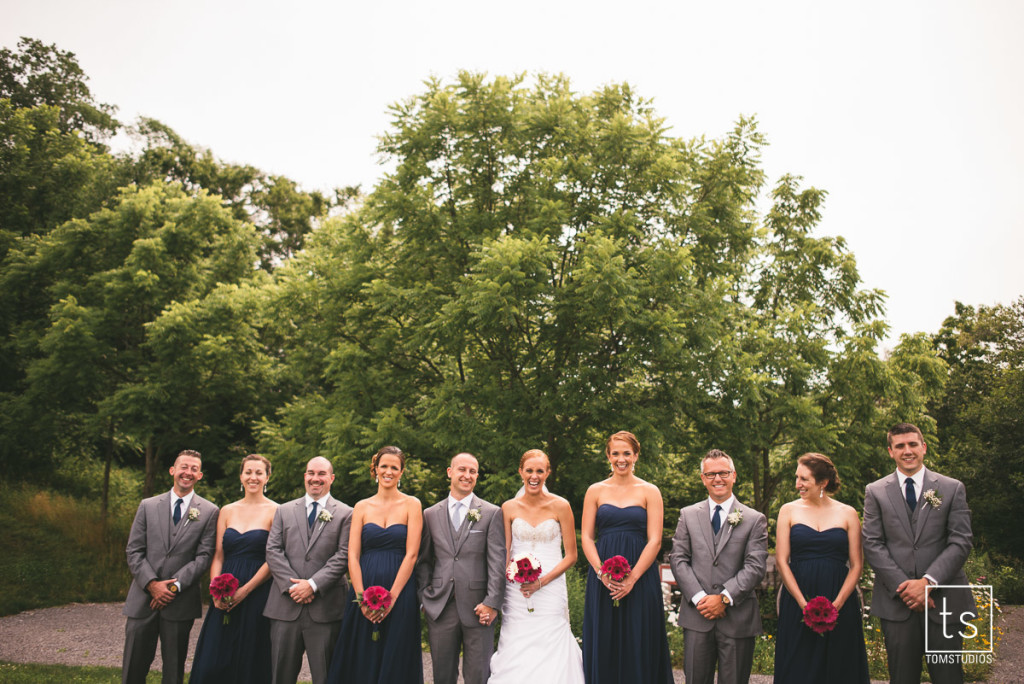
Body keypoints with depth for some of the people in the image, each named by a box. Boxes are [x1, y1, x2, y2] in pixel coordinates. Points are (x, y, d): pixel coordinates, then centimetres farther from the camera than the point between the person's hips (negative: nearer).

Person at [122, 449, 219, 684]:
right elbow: (134, 550, 3)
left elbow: (203, 556, -3)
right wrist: (152, 584, -10)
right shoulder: (148, 506, 7)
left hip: (180, 603, -1)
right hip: (143, 599, 1)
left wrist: (175, 586, -13)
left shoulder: (209, 512, 2)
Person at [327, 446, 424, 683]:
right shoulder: (362, 507, 9)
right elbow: (352, 556, 2)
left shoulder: (411, 505, 2)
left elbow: (411, 554, -5)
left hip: (400, 593, -2)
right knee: (361, 662, 5)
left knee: (395, 663, 3)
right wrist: (361, 598, -10)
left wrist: (391, 597, -12)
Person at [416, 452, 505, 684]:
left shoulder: (492, 513, 2)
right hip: (440, 608, 2)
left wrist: (492, 603, -10)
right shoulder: (431, 514, 9)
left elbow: (498, 561, -3)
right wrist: (425, 596, 2)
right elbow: (424, 560, 12)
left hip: (477, 607, -2)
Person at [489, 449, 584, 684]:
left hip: (551, 591, -1)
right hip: (516, 592, 2)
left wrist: (542, 581, -12)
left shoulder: (560, 506, -1)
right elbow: (504, 555, 7)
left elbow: (571, 556, 0)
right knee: (515, 654, 0)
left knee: (549, 653, -3)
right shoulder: (509, 508, 4)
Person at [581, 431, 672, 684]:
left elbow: (655, 541, -3)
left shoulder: (649, 492, 3)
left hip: (640, 577, -1)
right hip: (601, 580, 1)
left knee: (639, 646, 2)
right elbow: (586, 538, 4)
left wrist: (631, 579, -12)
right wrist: (602, 573, -11)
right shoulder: (595, 491, 8)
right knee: (603, 646, 5)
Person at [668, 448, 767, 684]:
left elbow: (756, 566, -6)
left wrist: (725, 598, -14)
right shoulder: (688, 515, 9)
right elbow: (678, 559, 2)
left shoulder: (755, 519, 2)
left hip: (737, 617, -1)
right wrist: (699, 597, -10)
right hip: (697, 616, 1)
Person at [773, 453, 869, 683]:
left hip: (840, 604, 0)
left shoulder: (848, 514, 4)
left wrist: (836, 604, -11)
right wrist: (804, 604, -11)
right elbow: (781, 562, 0)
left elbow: (856, 565, 2)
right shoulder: (789, 511, 4)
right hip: (796, 603, 0)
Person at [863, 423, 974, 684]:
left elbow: (961, 542, -2)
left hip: (944, 601, 0)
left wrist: (928, 582, -13)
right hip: (897, 601, 0)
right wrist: (903, 586, -11)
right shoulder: (875, 492, 6)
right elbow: (872, 544, 0)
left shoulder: (953, 488, 5)